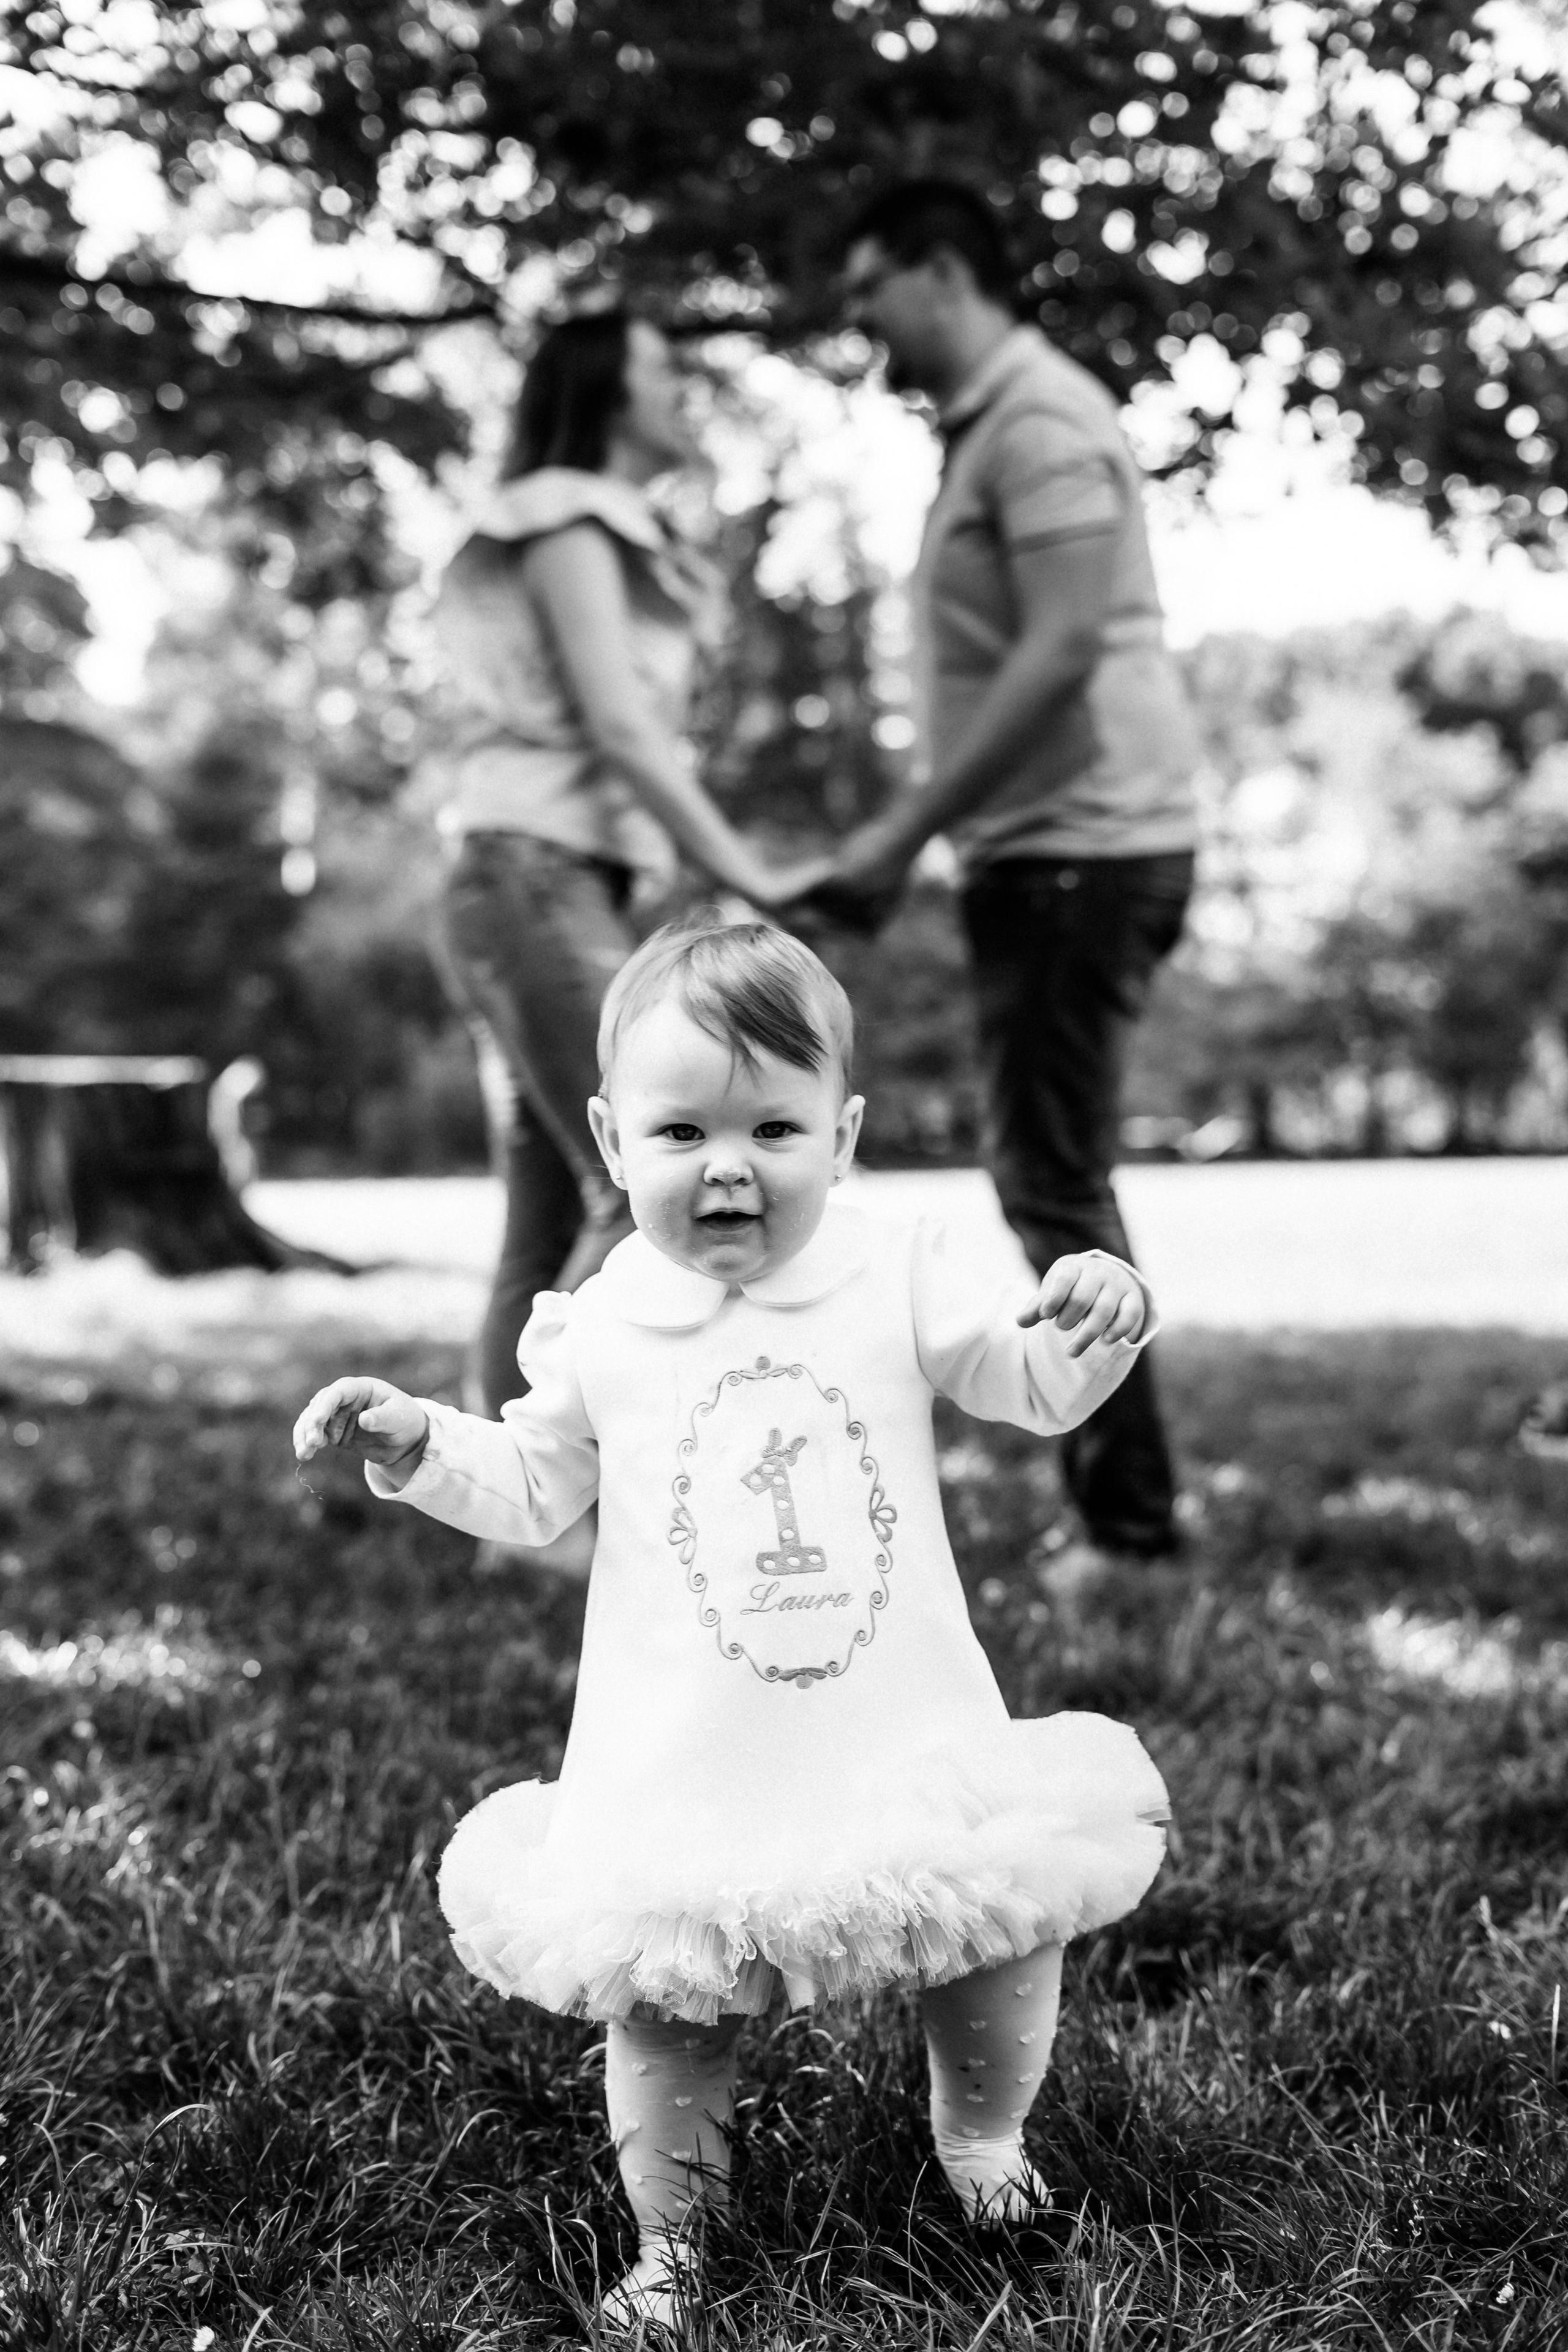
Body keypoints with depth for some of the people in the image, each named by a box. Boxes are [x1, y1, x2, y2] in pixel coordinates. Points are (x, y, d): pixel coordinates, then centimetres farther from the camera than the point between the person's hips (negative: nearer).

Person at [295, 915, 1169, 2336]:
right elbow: (533, 1496, 10)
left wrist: (1093, 1325, -17)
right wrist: (417, 1445, -5)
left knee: (1008, 1936, 7)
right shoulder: (599, 1332, -1)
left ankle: (981, 2137, 38)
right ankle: (667, 2243, 27)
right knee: (669, 2007, 2)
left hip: (907, 1737, 1)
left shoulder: (898, 1284, -3)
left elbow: (1035, 1391, 4)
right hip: (689, 1770, 0)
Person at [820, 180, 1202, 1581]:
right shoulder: (989, 429, 19)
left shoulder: (1040, 419, -11)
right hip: (1046, 851, 10)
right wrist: (910, 838, 14)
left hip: (1080, 848, -10)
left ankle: (1133, 1526, 0)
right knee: (1052, 1185, 13)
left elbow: (1063, 650, -22)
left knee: (1056, 1189, -7)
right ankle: (1115, 1501, 20)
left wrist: (906, 831, -21)